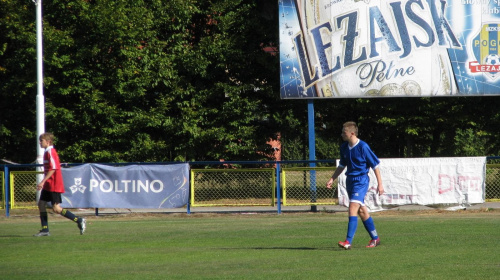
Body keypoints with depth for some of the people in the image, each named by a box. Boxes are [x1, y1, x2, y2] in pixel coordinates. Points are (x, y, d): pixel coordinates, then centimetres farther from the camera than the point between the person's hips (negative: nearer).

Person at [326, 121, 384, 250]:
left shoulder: (363, 147, -14)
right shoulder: (344, 147, 7)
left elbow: (375, 165, -9)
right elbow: (342, 165, 21)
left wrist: (380, 184, -9)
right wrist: (332, 179, 13)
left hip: (361, 181, -8)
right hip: (350, 180, 8)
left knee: (353, 209, -18)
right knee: (361, 211, 13)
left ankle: (348, 241, -23)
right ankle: (375, 238, 25)